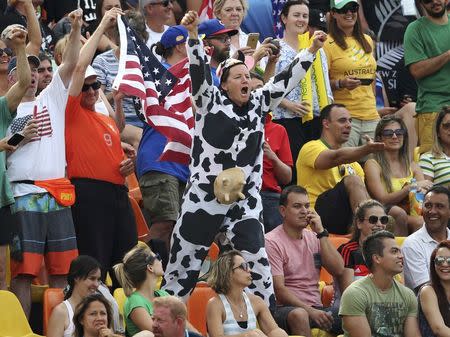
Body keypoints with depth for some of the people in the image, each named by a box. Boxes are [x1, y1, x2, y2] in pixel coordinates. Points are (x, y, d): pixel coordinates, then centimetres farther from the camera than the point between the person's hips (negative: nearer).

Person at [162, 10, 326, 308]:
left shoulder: (258, 103, 12)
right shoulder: (210, 101, 0)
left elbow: (286, 80, 12)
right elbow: (200, 70, -13)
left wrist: (312, 49, 6)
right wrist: (193, 33, -27)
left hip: (245, 202, 4)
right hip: (204, 198, -4)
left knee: (257, 267, 0)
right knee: (184, 263, 2)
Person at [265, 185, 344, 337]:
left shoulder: (314, 238, 16)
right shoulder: (272, 242, -4)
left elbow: (338, 270, 3)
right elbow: (278, 290, -11)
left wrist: (321, 233, -2)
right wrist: (311, 311, -22)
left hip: (315, 307, 5)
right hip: (284, 309, -5)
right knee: (298, 314, -40)